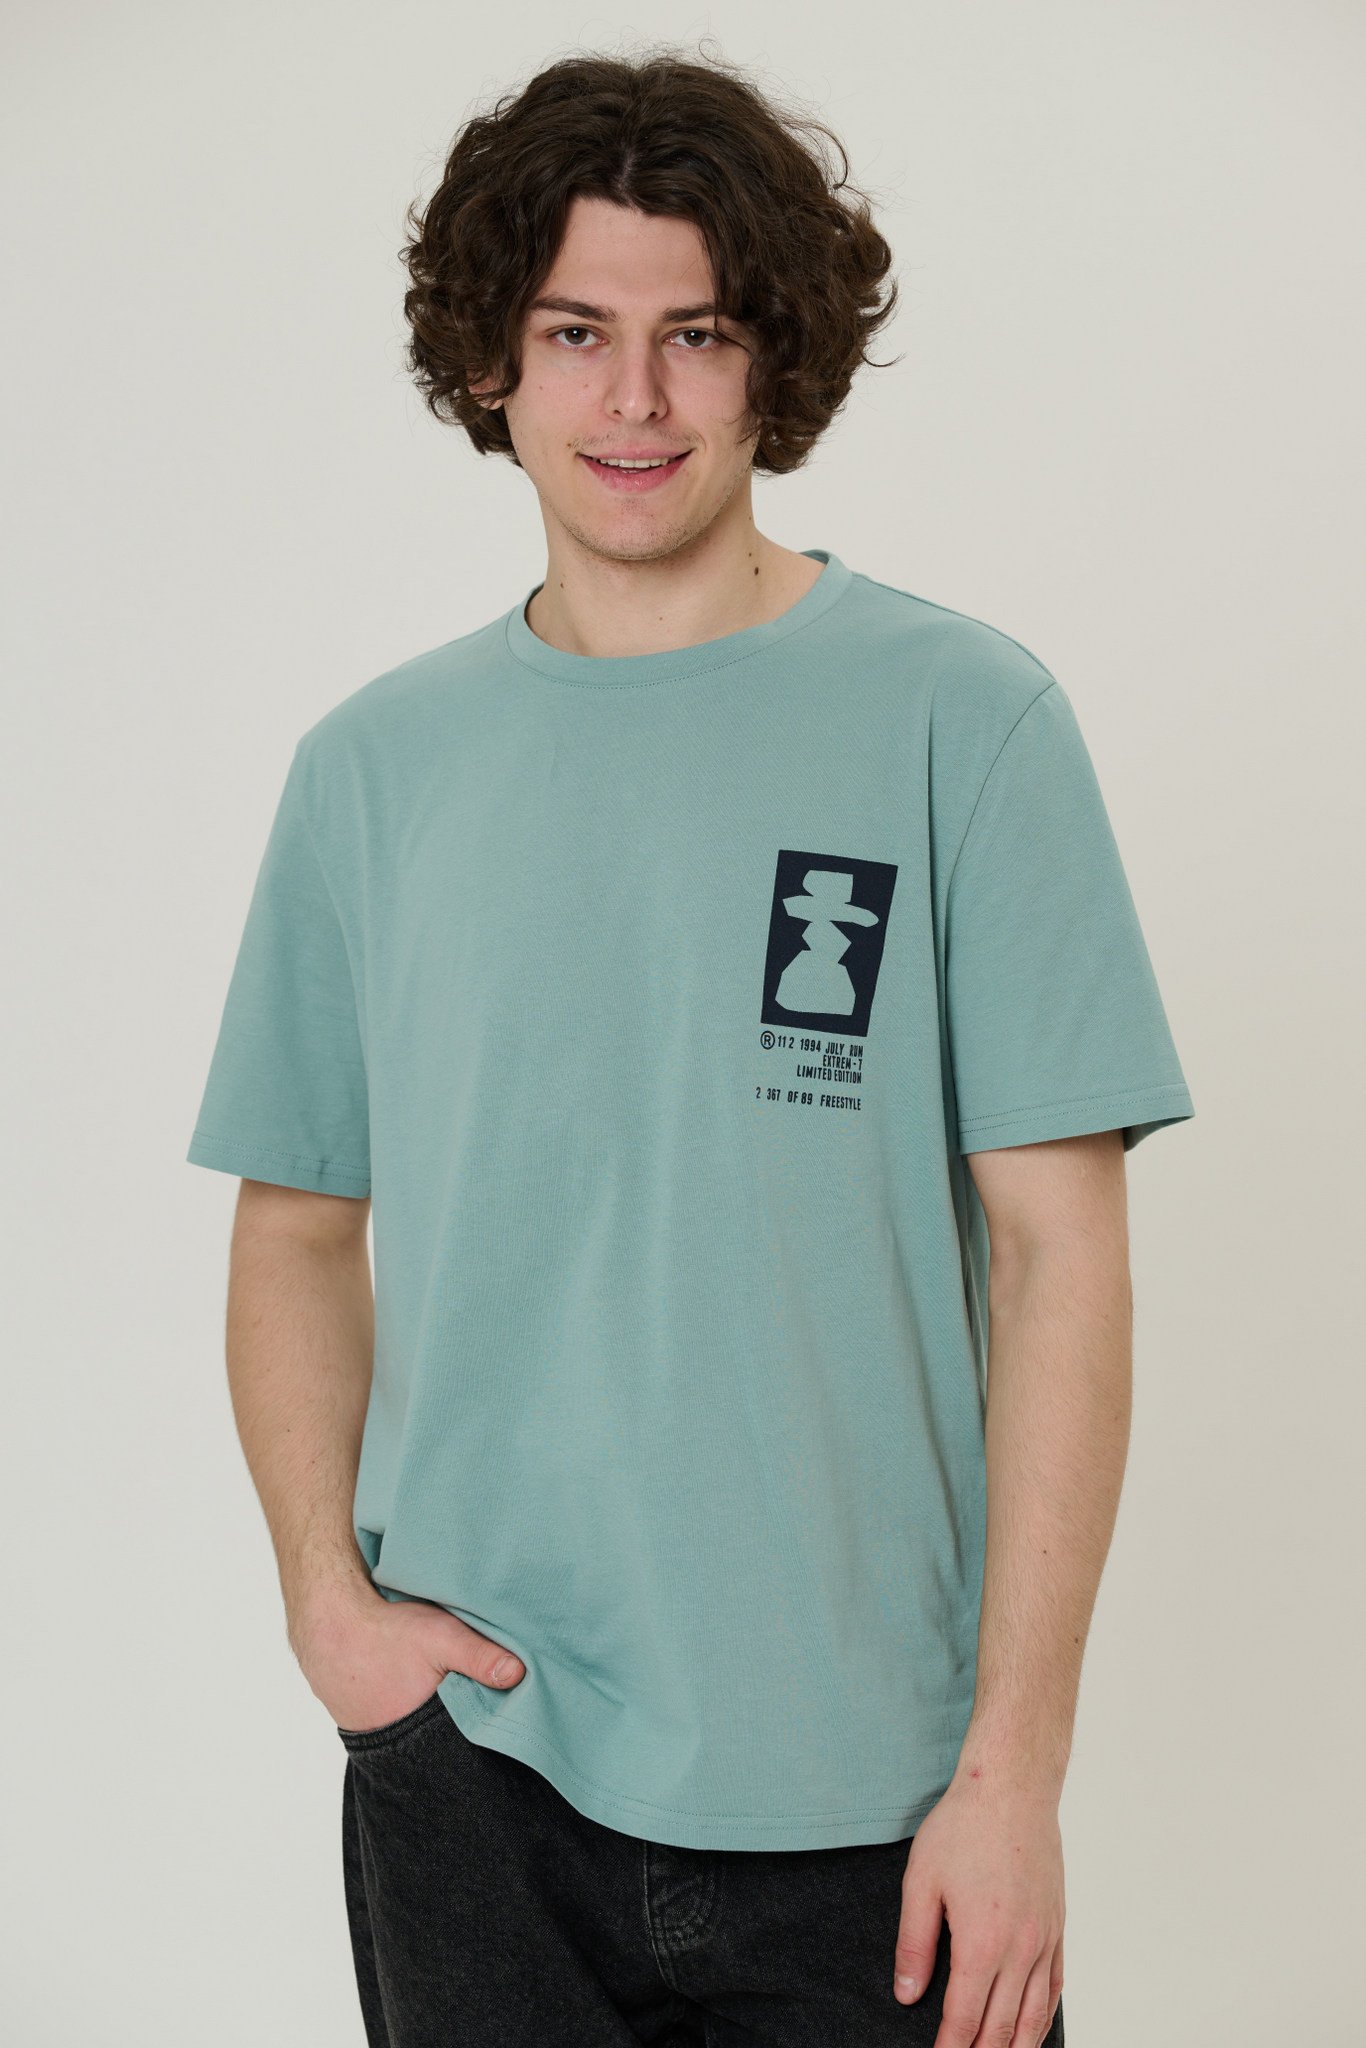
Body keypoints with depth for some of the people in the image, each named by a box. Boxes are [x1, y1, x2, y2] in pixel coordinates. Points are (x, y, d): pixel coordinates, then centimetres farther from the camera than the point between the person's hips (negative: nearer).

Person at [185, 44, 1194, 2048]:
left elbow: (1056, 1254, -7)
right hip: (469, 1756, 2)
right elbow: (299, 1228, 11)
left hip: (864, 1787, -2)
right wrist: (327, 1593, -4)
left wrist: (1016, 1763, -11)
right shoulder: (370, 766, 5)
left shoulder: (961, 718, -5)